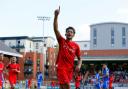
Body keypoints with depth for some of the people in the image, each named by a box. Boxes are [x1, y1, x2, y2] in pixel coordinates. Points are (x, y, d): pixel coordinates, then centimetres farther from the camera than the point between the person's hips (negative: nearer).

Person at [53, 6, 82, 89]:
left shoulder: (76, 46, 8)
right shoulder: (62, 41, 2)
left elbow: (79, 58, 15)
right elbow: (56, 29, -10)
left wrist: (79, 65, -7)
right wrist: (56, 16, -20)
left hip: (70, 69, 3)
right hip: (61, 67, -3)